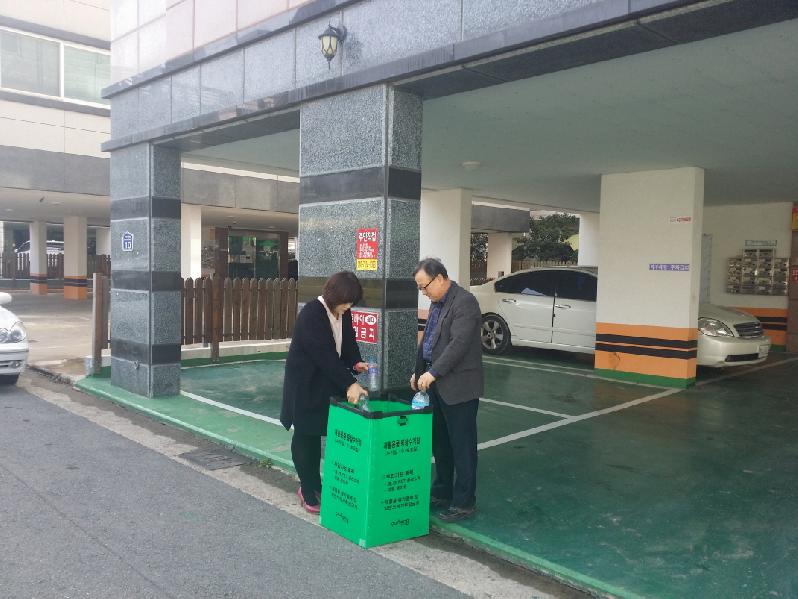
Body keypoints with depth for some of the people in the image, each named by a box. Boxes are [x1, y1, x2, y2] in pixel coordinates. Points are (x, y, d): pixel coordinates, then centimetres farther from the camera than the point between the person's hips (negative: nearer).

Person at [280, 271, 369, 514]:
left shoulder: (344, 314, 0)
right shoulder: (311, 314, -23)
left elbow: (348, 342, 9)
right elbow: (323, 355, -28)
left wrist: (356, 362, -12)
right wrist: (349, 383, -32)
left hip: (329, 384, 6)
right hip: (306, 385, -6)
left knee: (325, 433, 7)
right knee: (306, 436, 6)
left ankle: (315, 486, 21)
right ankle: (308, 490, 20)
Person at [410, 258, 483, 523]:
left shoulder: (464, 302, -16)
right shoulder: (437, 302, 13)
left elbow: (459, 343, -25)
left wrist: (433, 372, -26)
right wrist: (419, 371, 17)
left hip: (458, 386, -9)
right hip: (437, 384, 9)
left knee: (462, 446, 2)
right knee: (439, 442, 17)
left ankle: (464, 502, 13)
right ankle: (442, 492, 30)